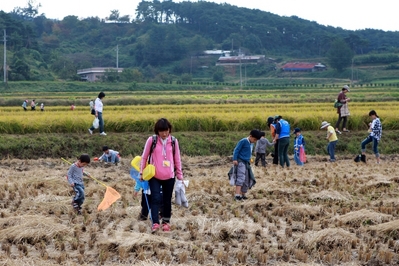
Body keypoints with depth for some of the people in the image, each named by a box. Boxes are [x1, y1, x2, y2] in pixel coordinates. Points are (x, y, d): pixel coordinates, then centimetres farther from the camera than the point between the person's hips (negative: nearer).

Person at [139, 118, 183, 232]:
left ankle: (166, 222, 24)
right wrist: (142, 173, 3)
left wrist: (179, 174, 9)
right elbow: (144, 157, 2)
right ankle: (155, 223, -14)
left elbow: (177, 159, 7)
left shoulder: (174, 141, -2)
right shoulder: (151, 140, -8)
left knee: (167, 200, 11)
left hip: (169, 176, 2)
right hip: (154, 176, -2)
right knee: (156, 198, -12)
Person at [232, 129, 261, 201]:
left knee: (247, 180, 10)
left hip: (247, 163, 9)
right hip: (240, 162, -9)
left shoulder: (250, 144, 16)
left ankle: (243, 195, 20)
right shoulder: (243, 141, -8)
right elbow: (236, 150, -11)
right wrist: (234, 159, -19)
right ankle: (237, 195, -27)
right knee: (241, 178, -20)